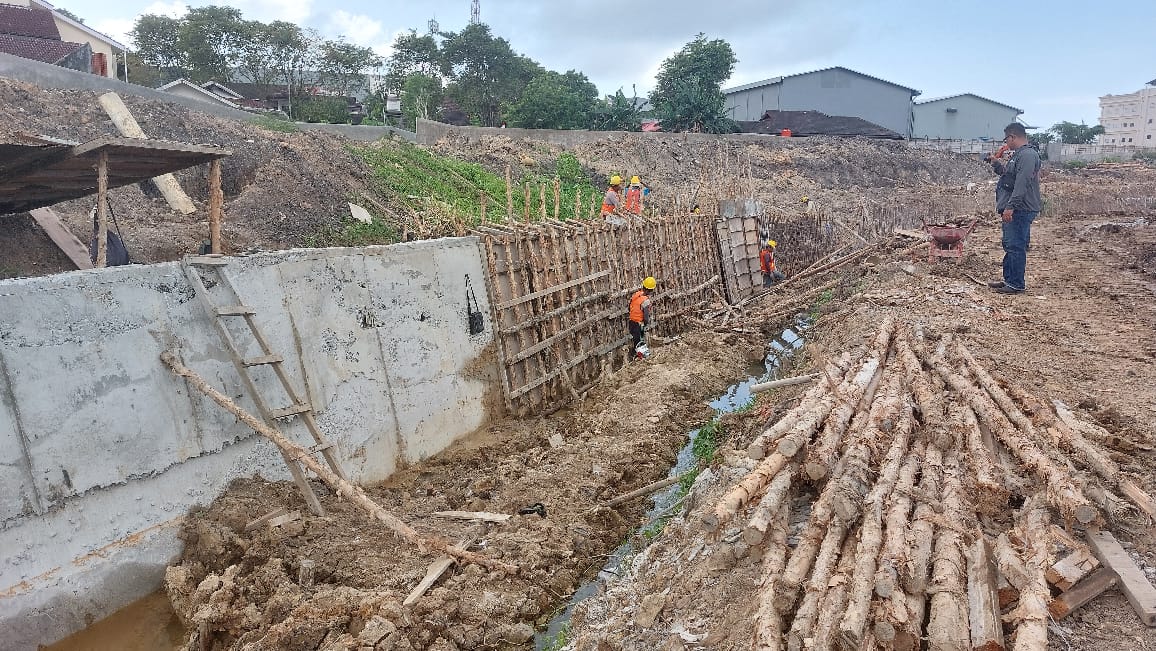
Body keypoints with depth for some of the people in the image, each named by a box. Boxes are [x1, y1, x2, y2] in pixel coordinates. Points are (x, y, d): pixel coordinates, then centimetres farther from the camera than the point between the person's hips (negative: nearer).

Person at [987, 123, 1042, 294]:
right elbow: (1009, 176, 29)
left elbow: (1022, 183, -23)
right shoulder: (1019, 154, 19)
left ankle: (1017, 284, -3)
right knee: (1009, 246, 15)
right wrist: (997, 165, 17)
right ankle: (1009, 280, 24)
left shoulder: (1028, 155, -15)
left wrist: (1011, 206, -27)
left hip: (1021, 210, -11)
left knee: (1016, 246, -8)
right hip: (1013, 210, 11)